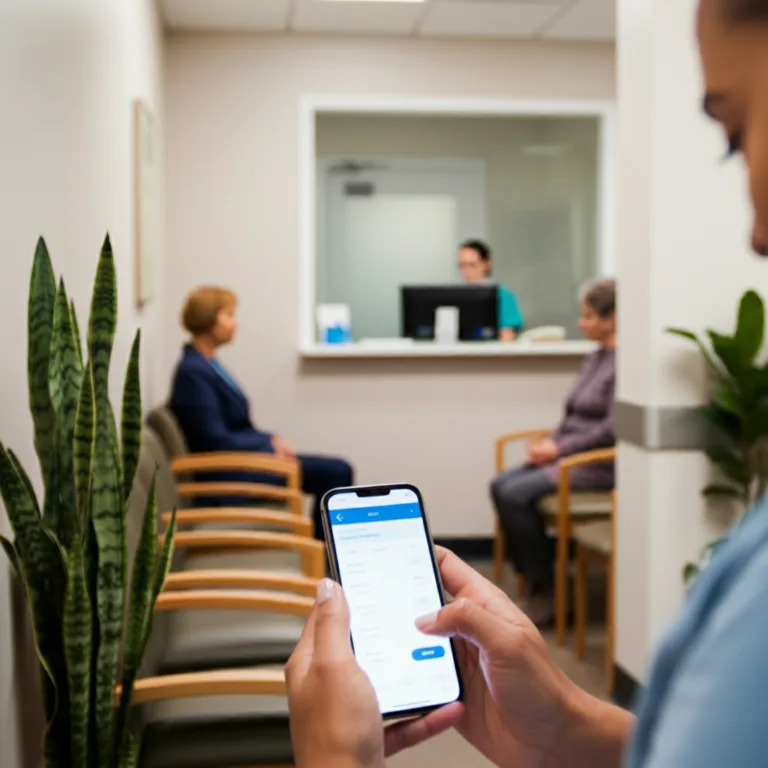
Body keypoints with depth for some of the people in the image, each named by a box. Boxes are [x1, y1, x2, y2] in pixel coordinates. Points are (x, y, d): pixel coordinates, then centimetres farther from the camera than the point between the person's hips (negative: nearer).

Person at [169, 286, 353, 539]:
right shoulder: (193, 372, -16)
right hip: (224, 474, -9)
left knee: (338, 470, -2)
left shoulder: (207, 365, 14)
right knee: (333, 473, -16)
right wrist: (271, 444, -11)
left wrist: (272, 440, 3)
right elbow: (216, 441, -19)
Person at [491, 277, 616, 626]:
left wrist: (559, 449, -16)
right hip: (571, 454, 9)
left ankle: (545, 590, -6)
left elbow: (611, 429, -21)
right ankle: (533, 580, 0)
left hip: (599, 463, -9)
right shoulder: (596, 358, 14)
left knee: (516, 494, -21)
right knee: (501, 485, -7)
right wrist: (549, 443, 2)